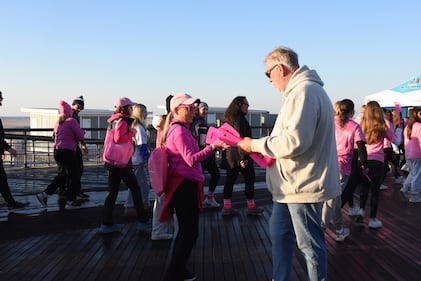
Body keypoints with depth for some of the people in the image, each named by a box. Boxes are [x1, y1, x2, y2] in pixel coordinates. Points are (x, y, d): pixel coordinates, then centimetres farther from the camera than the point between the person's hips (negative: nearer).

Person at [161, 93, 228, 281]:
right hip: (184, 186, -11)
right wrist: (212, 147, -26)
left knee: (186, 231, 18)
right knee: (189, 232, -4)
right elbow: (191, 159, -24)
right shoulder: (180, 130, -15)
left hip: (184, 185, 11)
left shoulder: (177, 129, 16)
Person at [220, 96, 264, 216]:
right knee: (249, 179, 3)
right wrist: (243, 157, -25)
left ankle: (227, 207, 12)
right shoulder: (239, 118, -15)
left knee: (230, 179, 10)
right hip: (239, 155, -9)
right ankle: (251, 207, 12)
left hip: (229, 155, 9)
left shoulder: (229, 118, 15)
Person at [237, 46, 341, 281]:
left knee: (310, 244, 3)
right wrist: (262, 147, 9)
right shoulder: (301, 90, 14)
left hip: (303, 185, -11)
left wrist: (256, 145, -16)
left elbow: (294, 141, -28)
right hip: (292, 183, 11)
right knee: (279, 233, 21)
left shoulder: (304, 92, -20)